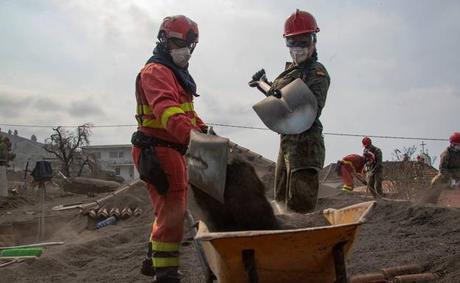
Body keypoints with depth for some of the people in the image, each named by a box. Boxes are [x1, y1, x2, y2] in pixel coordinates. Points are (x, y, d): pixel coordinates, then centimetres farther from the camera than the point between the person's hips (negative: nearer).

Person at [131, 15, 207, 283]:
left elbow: (187, 111, 25)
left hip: (173, 150, 11)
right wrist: (191, 135, -48)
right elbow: (166, 109, -32)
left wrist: (204, 129, 6)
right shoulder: (155, 72, -13)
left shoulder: (177, 73, 22)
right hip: (158, 150, -11)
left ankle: (155, 259, 36)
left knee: (172, 208, 21)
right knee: (172, 212, -9)